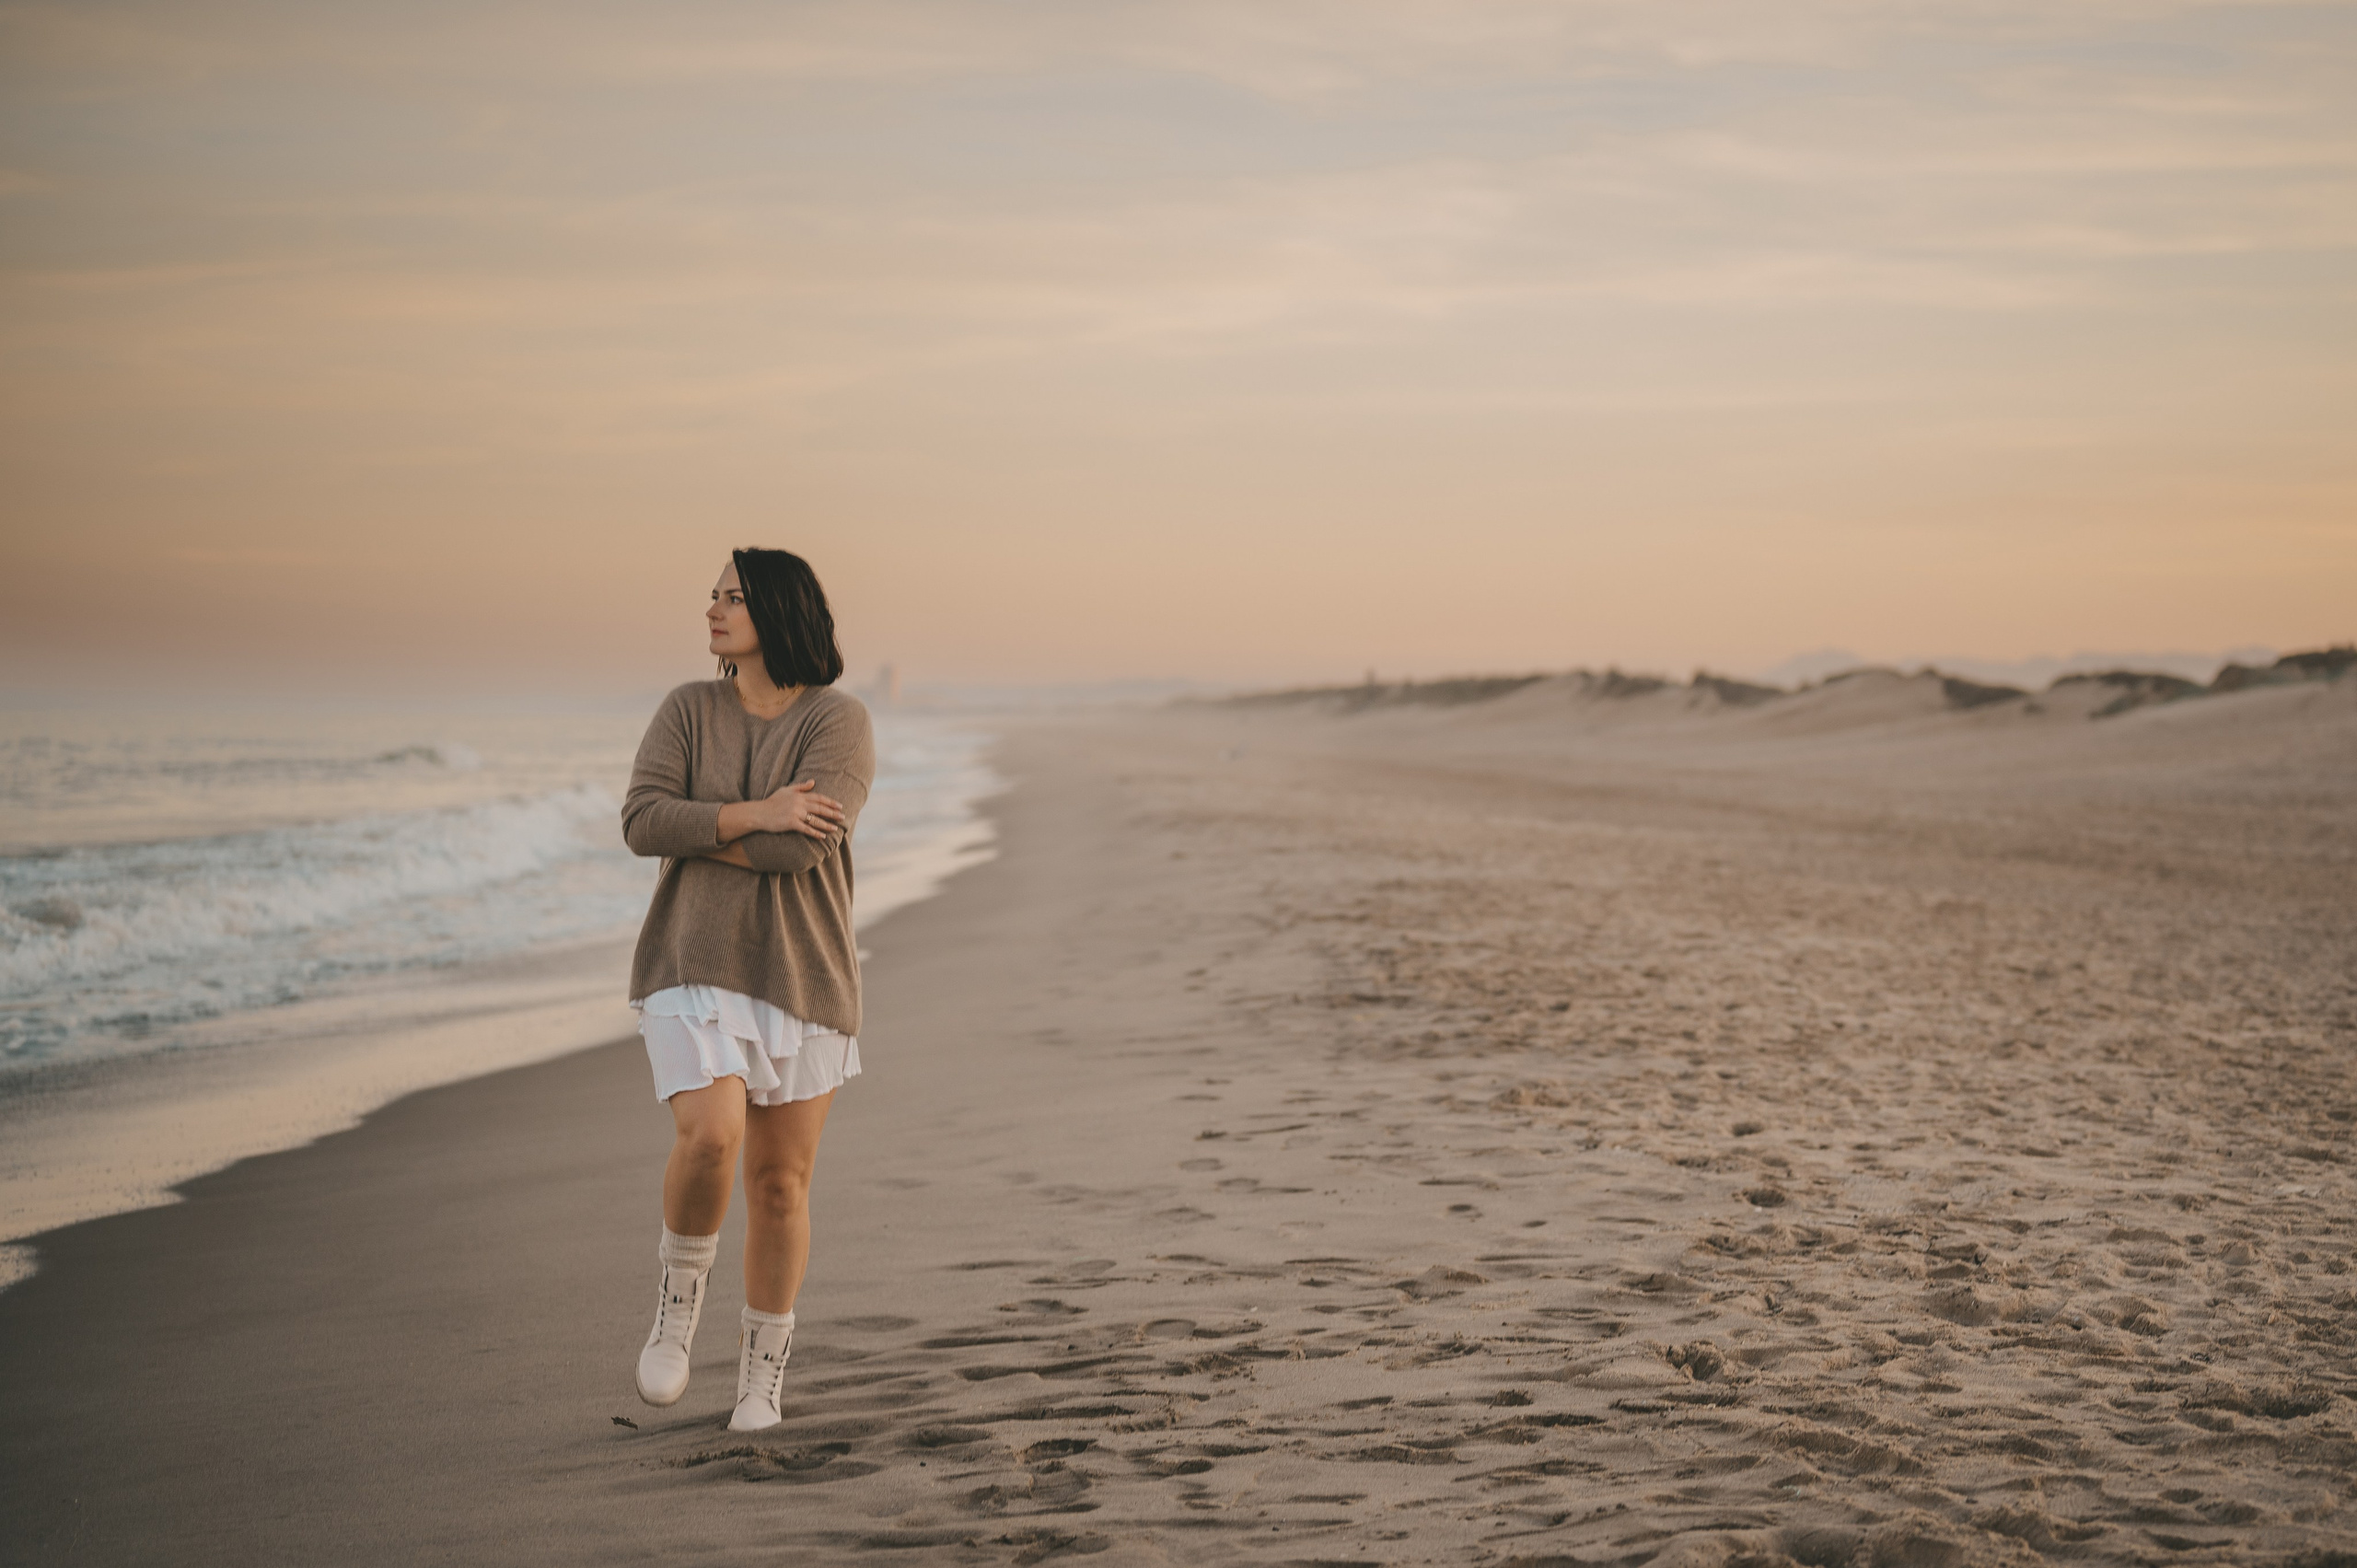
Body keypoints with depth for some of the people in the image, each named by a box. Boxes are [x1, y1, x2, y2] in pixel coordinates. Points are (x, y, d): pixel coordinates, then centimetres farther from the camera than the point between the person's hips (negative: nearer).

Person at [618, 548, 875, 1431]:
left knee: (781, 1181, 5)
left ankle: (764, 1368, 24)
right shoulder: (689, 710, 2)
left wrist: (698, 832, -9)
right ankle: (681, 1294, 5)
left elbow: (798, 848, -20)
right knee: (709, 1137, -23)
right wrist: (752, 816, -20)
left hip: (802, 976, -1)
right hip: (695, 968, 1)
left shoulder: (840, 724, -8)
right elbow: (643, 821, -11)